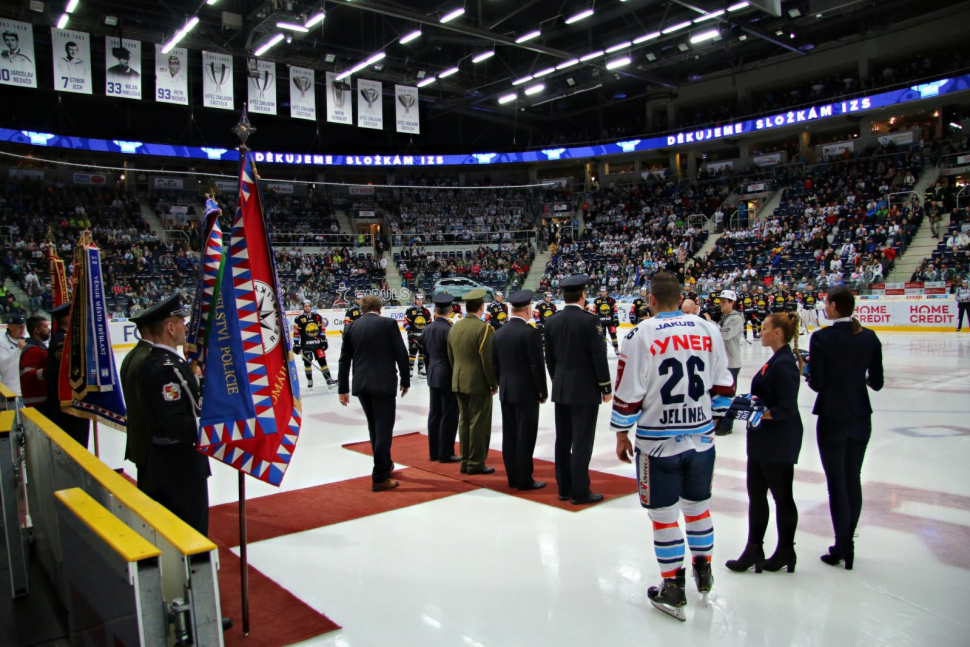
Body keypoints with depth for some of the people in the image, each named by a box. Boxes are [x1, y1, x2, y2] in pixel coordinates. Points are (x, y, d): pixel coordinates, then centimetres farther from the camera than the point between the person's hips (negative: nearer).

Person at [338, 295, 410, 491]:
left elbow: (344, 360, 8)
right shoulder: (389, 323, -3)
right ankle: (379, 478, 0)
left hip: (361, 385, 5)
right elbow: (401, 354, -6)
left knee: (374, 427, 20)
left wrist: (343, 388, 12)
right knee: (383, 429, 0)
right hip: (383, 383, -5)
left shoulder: (352, 327, 8)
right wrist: (405, 380, 5)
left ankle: (385, 465, 37)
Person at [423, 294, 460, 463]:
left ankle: (434, 451, 18)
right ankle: (446, 453, 3)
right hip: (448, 377, -8)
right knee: (449, 416, -1)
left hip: (433, 376, 8)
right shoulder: (449, 329, -17)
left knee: (434, 414, 12)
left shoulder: (428, 329, 7)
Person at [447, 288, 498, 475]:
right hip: (479, 383, -7)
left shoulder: (455, 327, 8)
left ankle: (465, 461, 18)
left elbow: (451, 357, 12)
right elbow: (488, 360, -17)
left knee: (464, 421, 12)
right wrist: (494, 383, -9)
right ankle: (476, 463, 5)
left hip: (459, 382, 7)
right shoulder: (483, 328, -15)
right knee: (479, 423, 0)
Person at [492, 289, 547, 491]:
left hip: (506, 392, 7)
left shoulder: (500, 332, 7)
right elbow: (537, 365, -15)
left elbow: (495, 364, 11)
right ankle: (524, 479, 4)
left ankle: (512, 477, 17)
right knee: (525, 436, -1)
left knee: (509, 435, 10)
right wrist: (543, 392, -5)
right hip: (526, 392, -7)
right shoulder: (531, 332, -14)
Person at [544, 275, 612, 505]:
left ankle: (564, 488, 19)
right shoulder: (588, 320, -13)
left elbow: (549, 358, 10)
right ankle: (580, 492, 4)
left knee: (563, 440, 11)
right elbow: (599, 356, -13)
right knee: (581, 442, -1)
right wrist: (606, 387, -5)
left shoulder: (552, 322, 4)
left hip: (561, 389, 6)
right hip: (585, 390, -6)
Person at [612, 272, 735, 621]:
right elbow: (724, 387, 5)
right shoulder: (708, 330, -1)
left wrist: (621, 435, 1)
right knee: (698, 504, 21)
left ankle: (673, 590, 19)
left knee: (664, 514, 9)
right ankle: (703, 573, 38)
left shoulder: (641, 335, -13)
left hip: (658, 442, -4)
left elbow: (628, 394, -12)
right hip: (701, 438, 4)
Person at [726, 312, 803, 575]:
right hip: (764, 440, 10)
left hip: (779, 442, -10)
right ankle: (754, 550, 24)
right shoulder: (776, 360, 11)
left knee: (782, 496, 6)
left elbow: (787, 408, -24)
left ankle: (785, 553, 22)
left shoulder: (785, 364, -20)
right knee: (756, 494, 14)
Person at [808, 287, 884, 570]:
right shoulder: (869, 337, -1)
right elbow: (877, 382, 2)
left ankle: (841, 548, 12)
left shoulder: (821, 338, -15)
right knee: (853, 479, 15)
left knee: (837, 483, 4)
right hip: (861, 418, 5)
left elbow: (816, 384, -15)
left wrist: (807, 369, 5)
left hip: (832, 419, -5)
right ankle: (848, 545, 25)